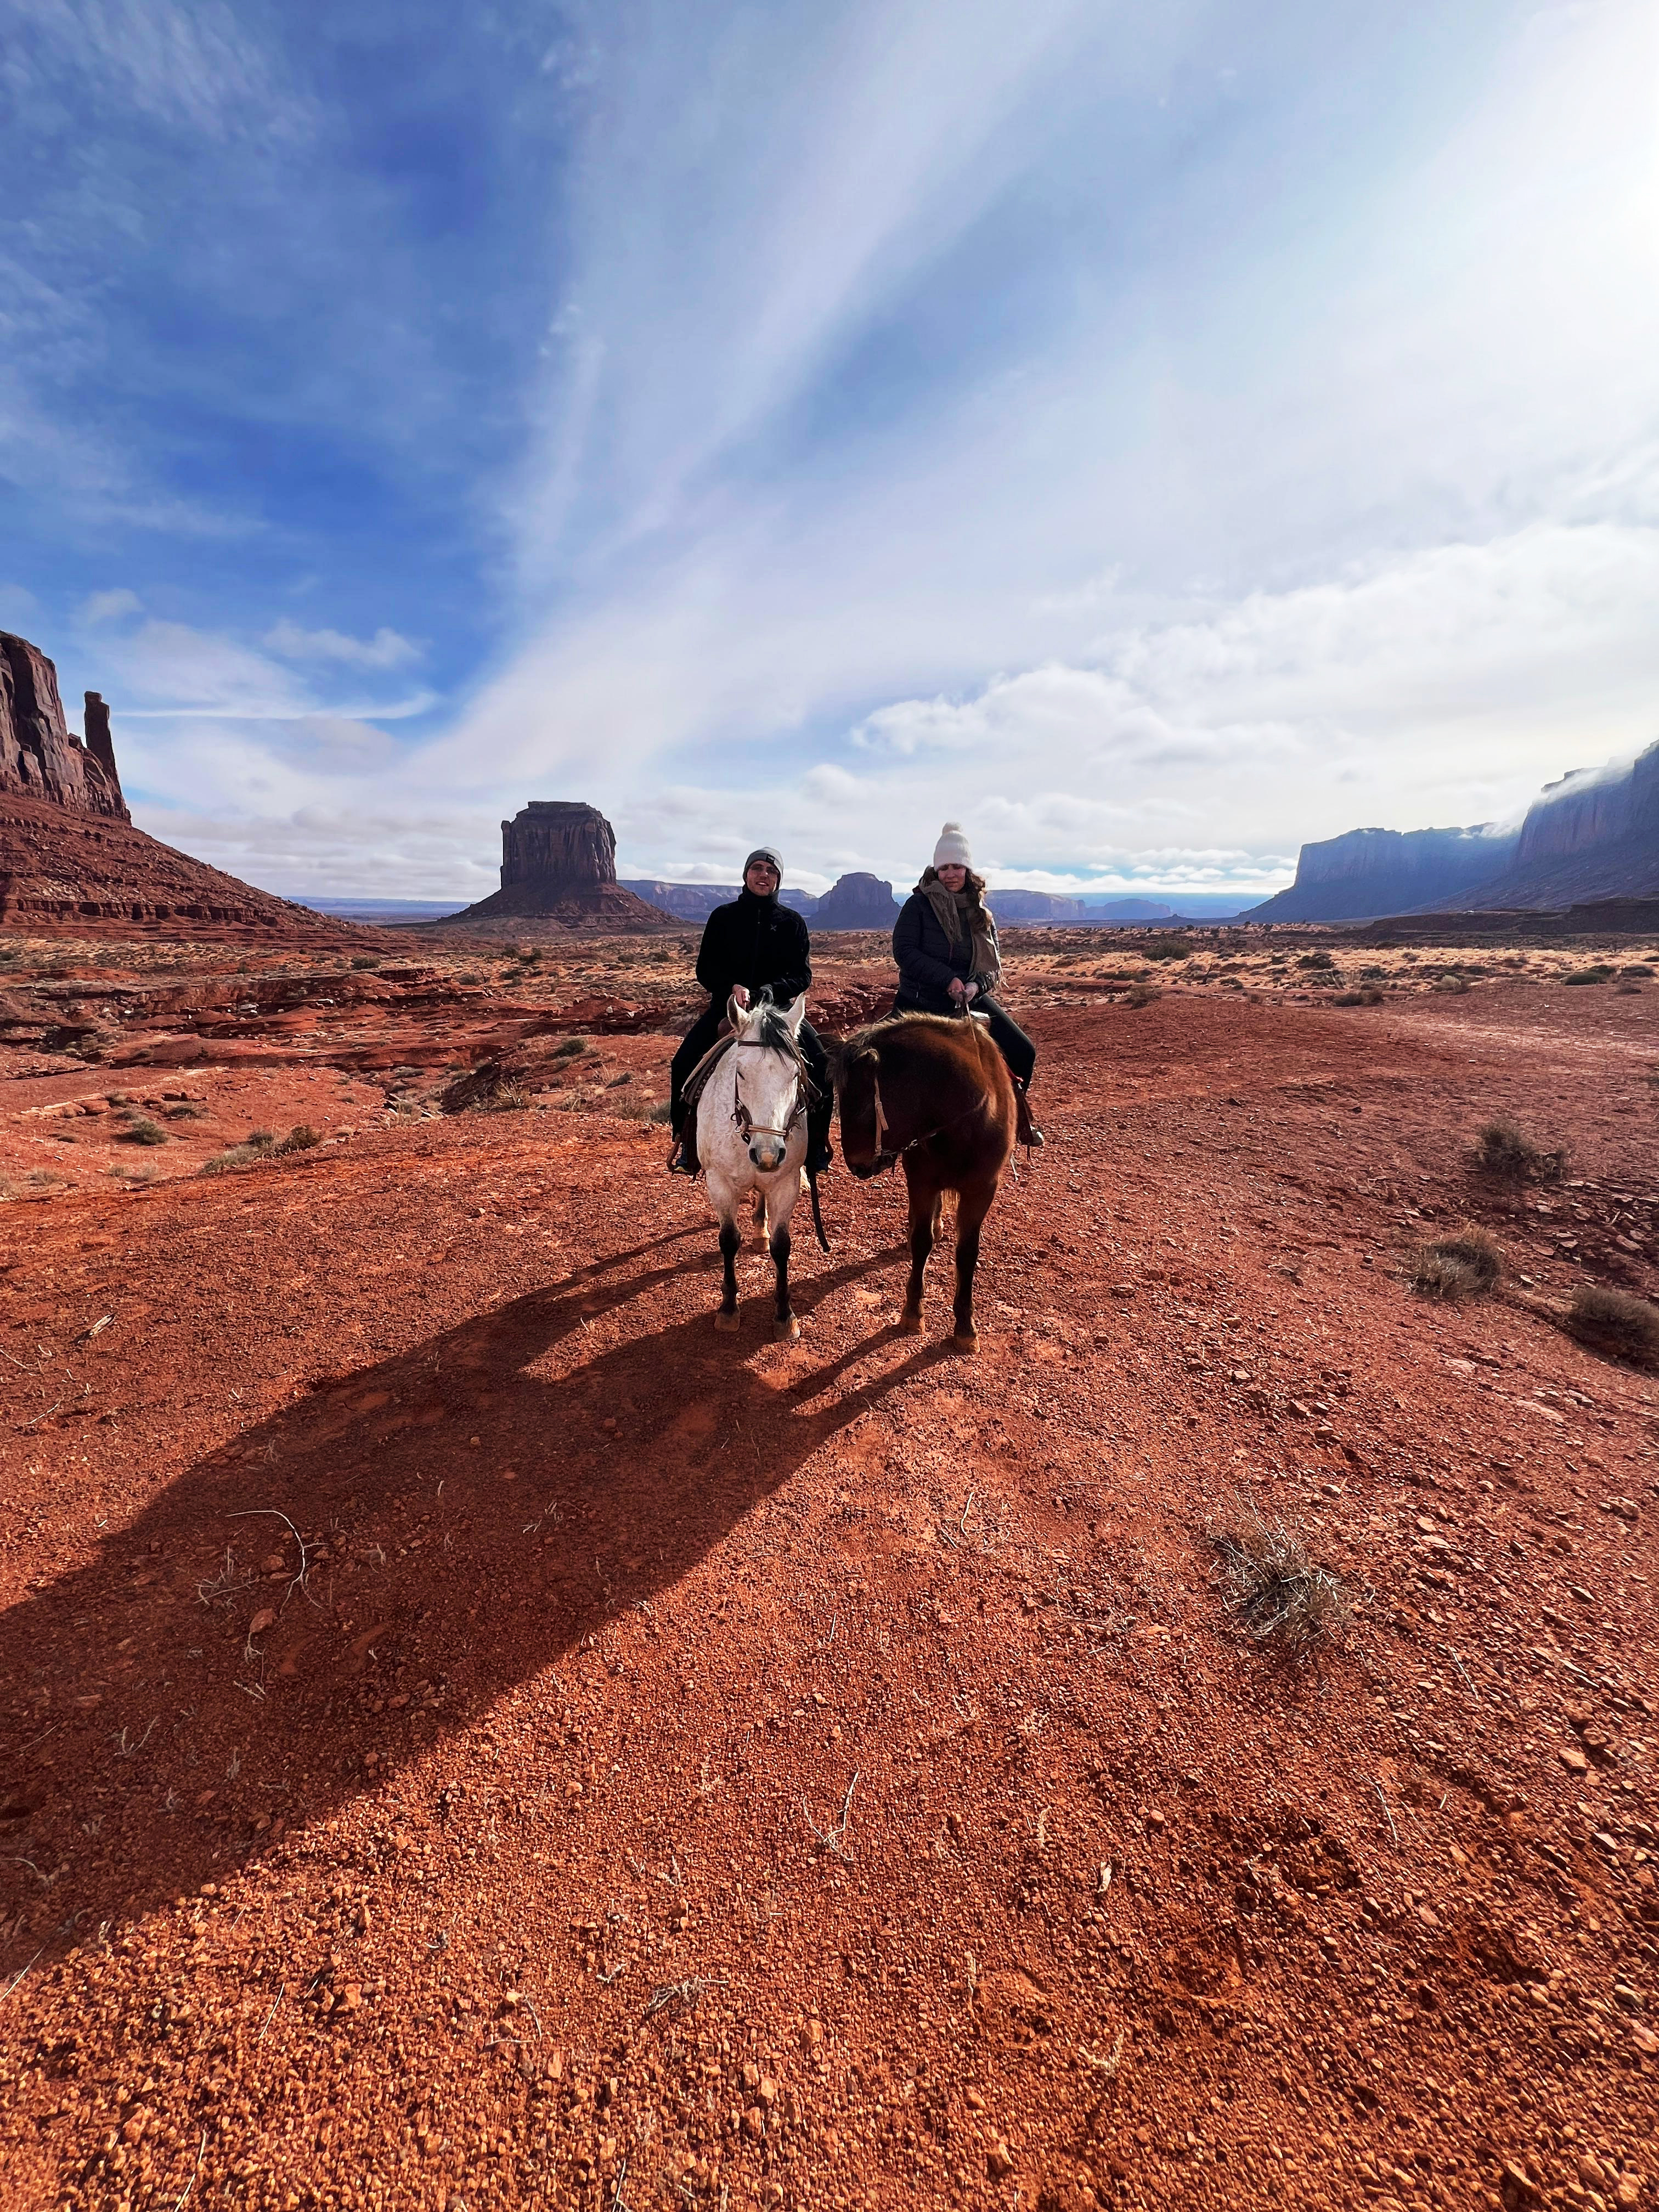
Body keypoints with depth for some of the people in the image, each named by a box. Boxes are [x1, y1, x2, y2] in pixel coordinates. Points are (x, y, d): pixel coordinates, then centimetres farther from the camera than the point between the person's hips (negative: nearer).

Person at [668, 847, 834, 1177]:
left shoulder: (792, 922, 5)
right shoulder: (723, 917, 5)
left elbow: (802, 975, 0)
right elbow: (705, 970, 1)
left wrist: (770, 990, -19)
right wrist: (732, 987, -19)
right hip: (727, 1006, 0)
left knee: (820, 1064, -21)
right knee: (685, 1063, -20)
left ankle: (815, 1144, -3)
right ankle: (684, 1137, 1)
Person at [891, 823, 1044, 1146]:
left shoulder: (981, 913, 8)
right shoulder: (918, 905, -4)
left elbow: (992, 963, 7)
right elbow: (904, 951, -14)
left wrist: (976, 985, -17)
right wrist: (948, 979, -21)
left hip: (970, 1000, 3)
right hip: (920, 1003, -3)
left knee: (1023, 1052, -4)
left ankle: (1015, 1115, 20)